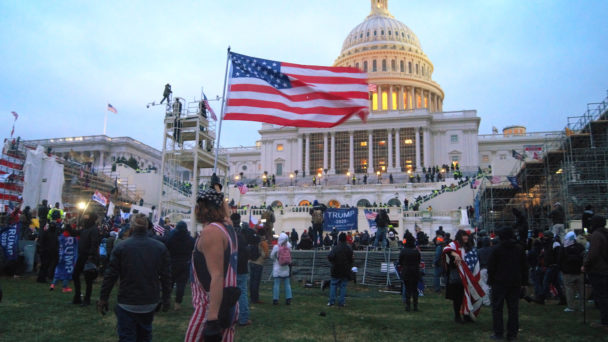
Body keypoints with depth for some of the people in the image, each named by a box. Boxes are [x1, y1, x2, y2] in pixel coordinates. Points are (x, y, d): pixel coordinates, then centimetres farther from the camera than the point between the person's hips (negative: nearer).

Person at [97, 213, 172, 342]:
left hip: (127, 304, -3)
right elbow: (166, 276, -1)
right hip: (150, 303, 3)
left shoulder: (121, 247, -10)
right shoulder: (161, 248, -4)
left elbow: (110, 276, -8)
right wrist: (166, 298, 9)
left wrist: (103, 298, 3)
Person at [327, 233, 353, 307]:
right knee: (343, 286, 7)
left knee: (333, 285, 9)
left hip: (336, 271, -2)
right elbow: (351, 260, 6)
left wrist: (333, 262, -2)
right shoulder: (349, 249, 0)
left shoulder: (335, 248, -10)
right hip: (345, 271, 2)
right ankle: (341, 302, 6)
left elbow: (330, 257, -21)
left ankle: (331, 301, 5)